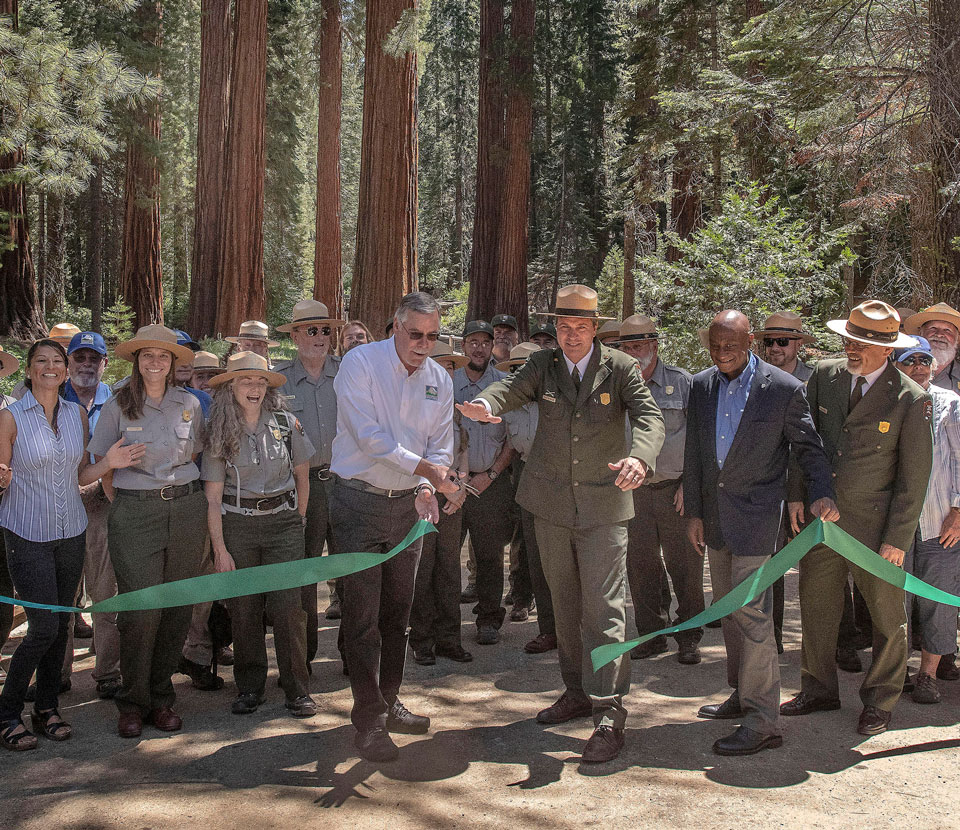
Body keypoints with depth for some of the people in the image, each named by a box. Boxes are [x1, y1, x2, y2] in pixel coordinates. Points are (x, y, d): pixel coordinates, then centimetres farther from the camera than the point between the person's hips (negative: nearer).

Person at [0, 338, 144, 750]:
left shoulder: (77, 415, 7)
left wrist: (108, 463, -6)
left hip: (70, 531, 5)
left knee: (61, 624, 9)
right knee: (44, 626, -9)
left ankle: (46, 708, 24)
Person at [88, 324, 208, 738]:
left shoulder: (189, 404, 7)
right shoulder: (117, 407, 1)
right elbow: (103, 466, 7)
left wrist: (178, 492, 11)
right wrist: (123, 505, 2)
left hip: (186, 509, 3)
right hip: (134, 513, -3)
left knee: (177, 607, 4)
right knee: (140, 610, -7)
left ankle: (161, 696, 18)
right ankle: (132, 702, 10)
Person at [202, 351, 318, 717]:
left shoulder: (286, 423, 1)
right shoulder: (219, 433, 0)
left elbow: (302, 476, 12)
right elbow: (213, 497, -1)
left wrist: (297, 520, 10)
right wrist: (220, 548, -6)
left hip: (283, 522, 0)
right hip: (237, 525, 0)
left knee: (287, 605, -6)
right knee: (243, 608, 2)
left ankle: (297, 690, 4)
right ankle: (249, 687, 18)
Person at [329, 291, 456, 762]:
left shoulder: (439, 379, 6)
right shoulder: (360, 363, -11)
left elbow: (441, 443, 7)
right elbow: (368, 434, -19)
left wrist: (425, 487, -11)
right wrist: (423, 467, -24)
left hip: (408, 503, 6)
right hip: (360, 501, -5)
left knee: (398, 609, 14)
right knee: (363, 613, -4)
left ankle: (388, 702, 28)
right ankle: (369, 720, 5)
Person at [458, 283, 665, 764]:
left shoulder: (621, 369, -4)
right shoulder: (543, 366, 3)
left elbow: (649, 417, -16)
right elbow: (510, 389, -15)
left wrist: (639, 457, -39)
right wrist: (483, 404, -40)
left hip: (603, 506, -4)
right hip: (552, 506, 4)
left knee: (603, 607, -9)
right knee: (564, 605, 14)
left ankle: (609, 711, -6)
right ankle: (577, 692, 29)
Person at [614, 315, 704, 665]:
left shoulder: (681, 381, -1)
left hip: (676, 489, -3)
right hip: (635, 491, 3)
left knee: (685, 565, 1)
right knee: (641, 564, 7)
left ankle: (689, 638, 14)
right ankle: (652, 634, 20)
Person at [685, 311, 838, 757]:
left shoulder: (784, 388, -9)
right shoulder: (701, 386, 6)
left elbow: (808, 447, -2)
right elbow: (693, 453, 9)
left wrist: (822, 494, -17)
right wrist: (693, 512, 7)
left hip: (756, 513, -6)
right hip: (714, 512, 6)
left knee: (751, 610, -10)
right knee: (728, 610, 15)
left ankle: (762, 720, -4)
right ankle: (742, 695, 31)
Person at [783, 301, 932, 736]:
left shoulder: (912, 399, -11)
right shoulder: (824, 376, 0)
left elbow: (913, 476, -8)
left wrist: (897, 538, -10)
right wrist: (796, 495, 2)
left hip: (873, 523, -4)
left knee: (887, 618, 8)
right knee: (816, 608, 14)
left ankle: (879, 701, 27)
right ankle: (819, 690, 32)